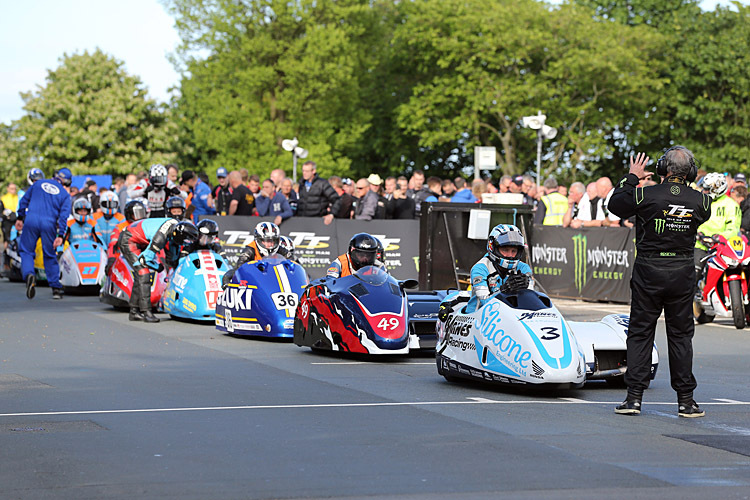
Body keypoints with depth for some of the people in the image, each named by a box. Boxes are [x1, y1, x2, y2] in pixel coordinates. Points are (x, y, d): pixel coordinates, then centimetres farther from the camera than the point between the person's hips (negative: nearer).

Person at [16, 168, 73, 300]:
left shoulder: (39, 183, 17)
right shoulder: (65, 194, 11)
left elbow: (24, 200, 16)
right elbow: (63, 216, 1)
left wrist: (20, 217, 21)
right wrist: (60, 235, -3)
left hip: (31, 220, 0)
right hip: (49, 224, 0)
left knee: (26, 251, 6)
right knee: (50, 255, 13)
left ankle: (29, 274, -25)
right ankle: (56, 288, 13)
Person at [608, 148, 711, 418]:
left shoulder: (645, 195, -12)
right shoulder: (700, 201, -5)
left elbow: (615, 205, 4)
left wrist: (631, 178, 15)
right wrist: (685, 186, 21)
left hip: (648, 273, -2)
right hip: (683, 274, 2)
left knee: (639, 333, 6)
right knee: (681, 335, 9)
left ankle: (634, 397, 1)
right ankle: (685, 400, 9)